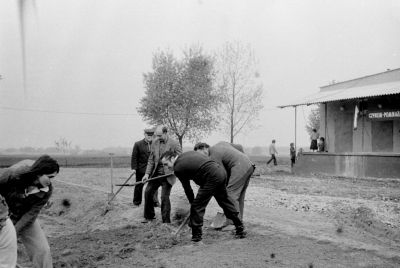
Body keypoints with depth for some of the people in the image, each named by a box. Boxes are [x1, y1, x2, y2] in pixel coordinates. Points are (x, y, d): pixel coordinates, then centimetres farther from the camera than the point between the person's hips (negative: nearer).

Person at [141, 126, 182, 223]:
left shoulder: (174, 144, -10)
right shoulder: (155, 143, 6)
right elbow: (151, 160, 8)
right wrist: (147, 173, -1)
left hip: (168, 174, -6)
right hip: (156, 173, 6)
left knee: (164, 197, -7)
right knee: (147, 192, 6)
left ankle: (166, 221, 7)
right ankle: (149, 216, 25)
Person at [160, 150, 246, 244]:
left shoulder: (178, 168, -2)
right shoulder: (189, 153, 20)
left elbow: (187, 188, 5)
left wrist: (192, 202, 20)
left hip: (212, 178, -9)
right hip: (221, 170, 9)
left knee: (197, 207, 1)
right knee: (225, 201, 22)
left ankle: (196, 237, 8)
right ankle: (240, 230, 33)